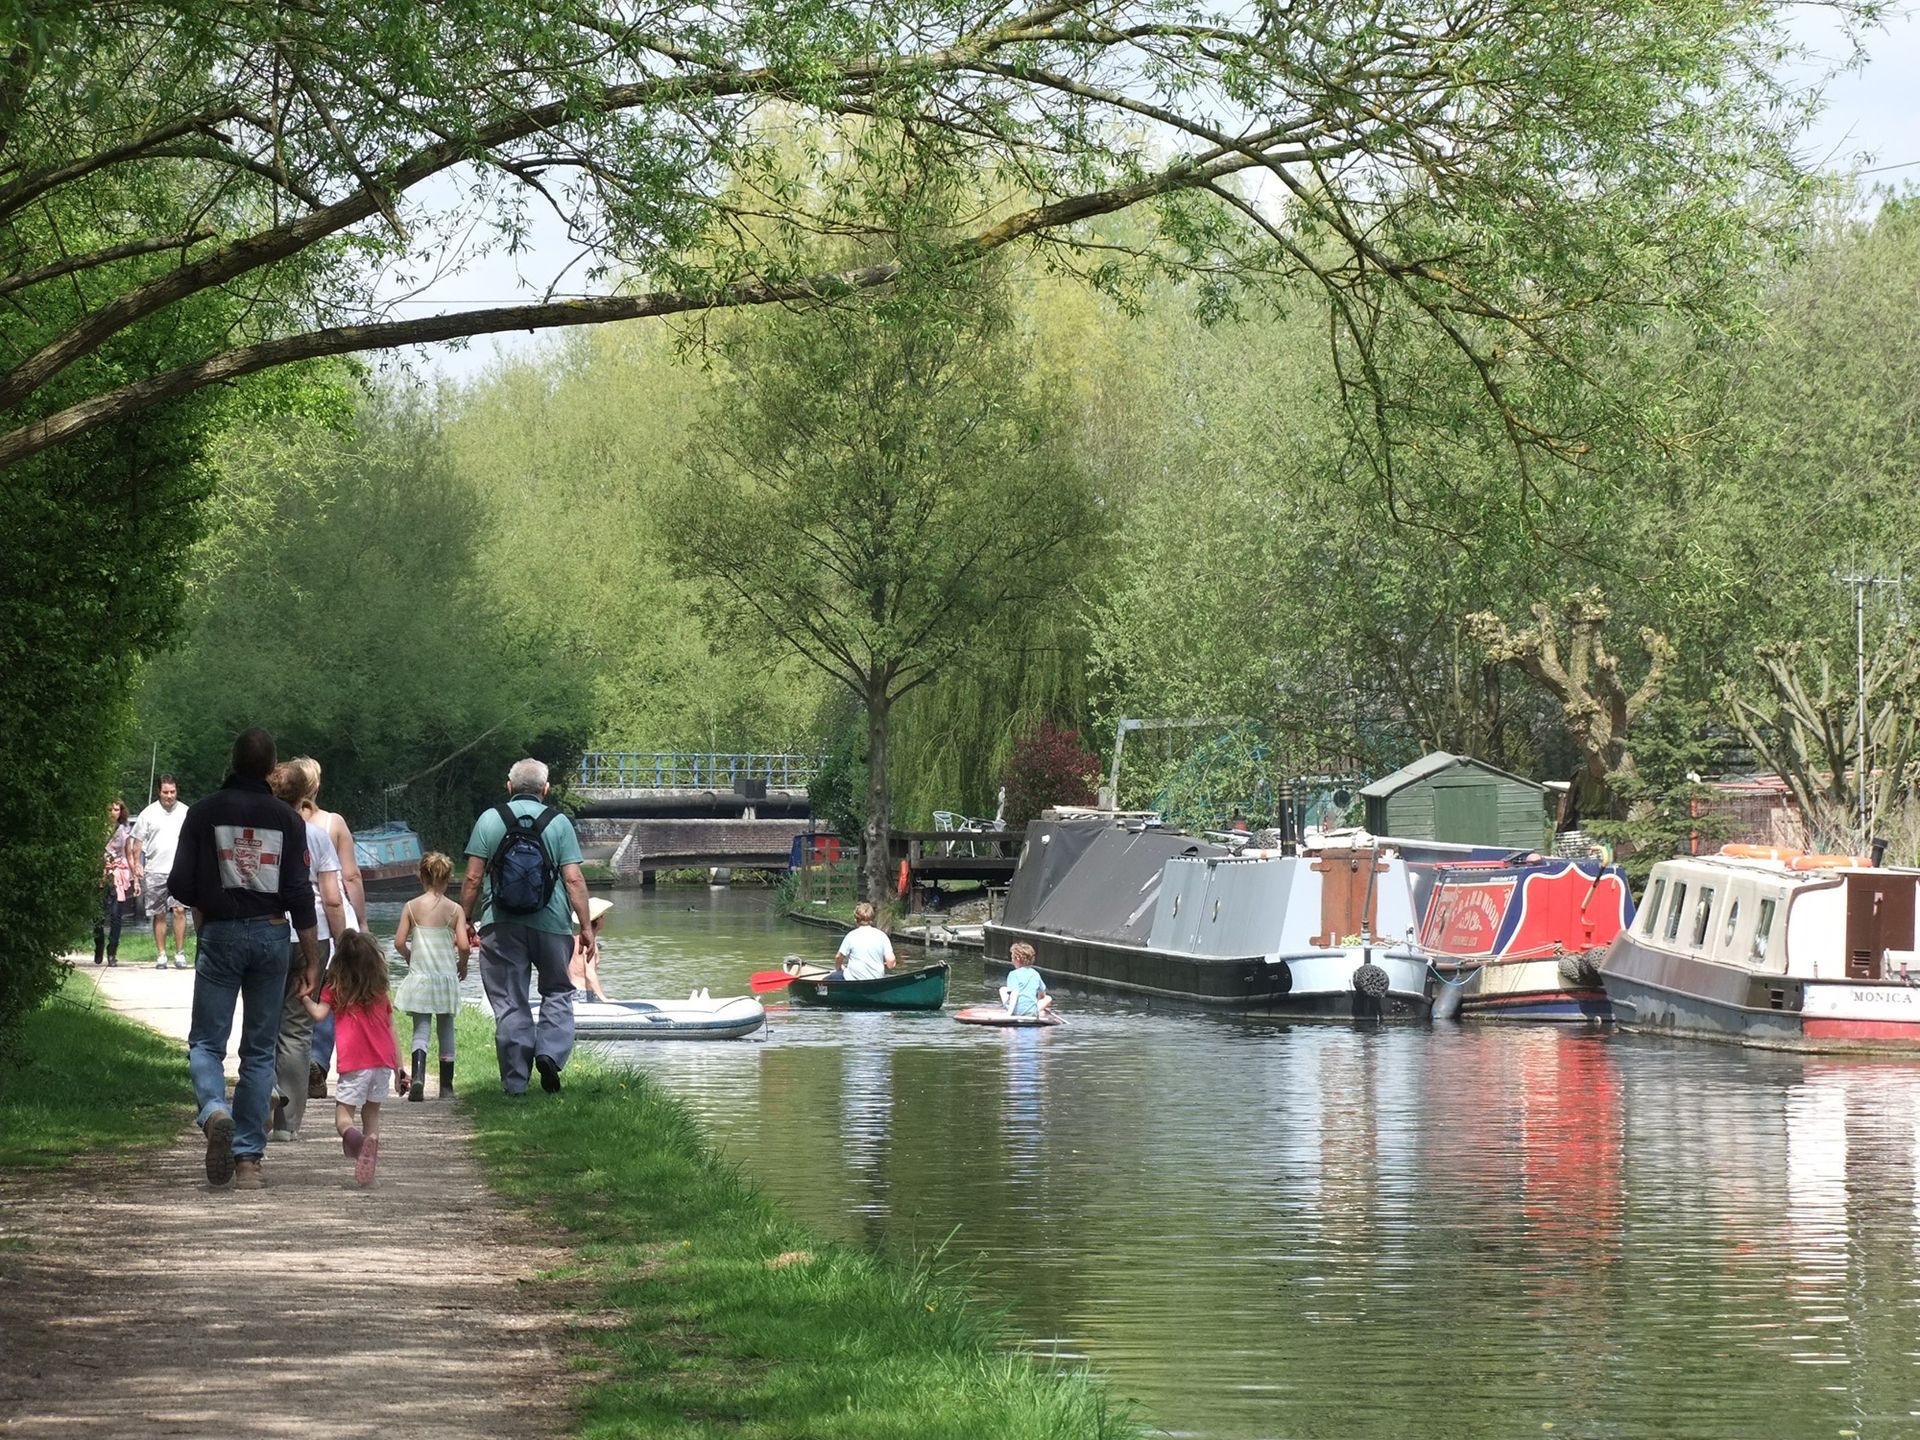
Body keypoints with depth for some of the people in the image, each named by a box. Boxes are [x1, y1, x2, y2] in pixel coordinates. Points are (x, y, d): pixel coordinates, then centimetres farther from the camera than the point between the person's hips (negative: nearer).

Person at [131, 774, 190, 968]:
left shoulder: (186, 813, 8)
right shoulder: (149, 813, 6)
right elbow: (138, 841, 9)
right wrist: (137, 864, 1)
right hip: (155, 871, 1)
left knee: (179, 910, -12)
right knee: (159, 915, 5)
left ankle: (180, 953, -9)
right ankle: (161, 955, 11)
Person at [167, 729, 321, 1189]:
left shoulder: (205, 812, -3)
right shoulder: (286, 819, 0)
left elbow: (180, 885, -4)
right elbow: (299, 894, -2)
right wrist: (311, 958, 4)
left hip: (220, 935, -1)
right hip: (271, 935, 1)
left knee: (206, 1042, 5)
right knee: (259, 1050, 8)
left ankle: (214, 1112, -26)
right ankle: (249, 1158, 4)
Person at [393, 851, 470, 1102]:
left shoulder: (412, 907, -3)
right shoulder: (454, 910, -5)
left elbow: (399, 942, -6)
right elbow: (464, 944, -13)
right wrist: (462, 965, 7)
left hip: (420, 976, 0)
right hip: (447, 976, 0)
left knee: (420, 1028, 1)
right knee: (446, 1029, 13)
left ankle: (418, 1076, -23)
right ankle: (446, 1086, 16)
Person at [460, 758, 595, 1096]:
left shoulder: (490, 820, 3)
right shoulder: (559, 823, 2)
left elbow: (472, 879, -1)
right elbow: (574, 879, -3)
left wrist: (466, 922, 9)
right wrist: (586, 928, 1)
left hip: (501, 925, 0)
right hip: (551, 925, 0)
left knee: (509, 1002, 5)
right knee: (557, 993, 16)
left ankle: (515, 1082, 5)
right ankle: (550, 1052, -7)